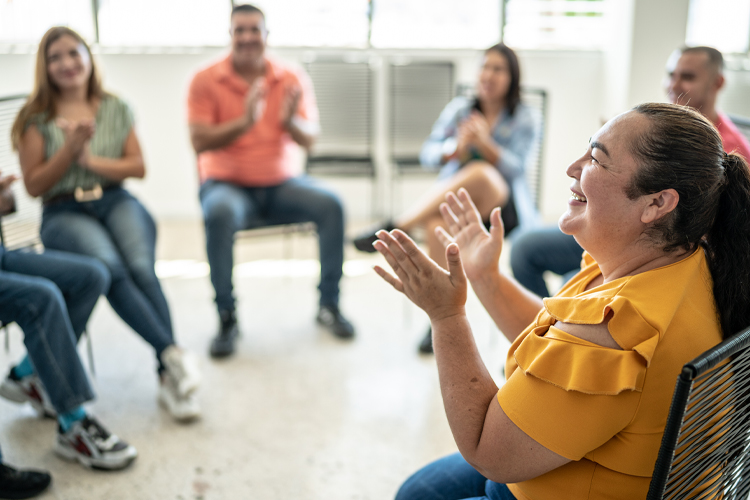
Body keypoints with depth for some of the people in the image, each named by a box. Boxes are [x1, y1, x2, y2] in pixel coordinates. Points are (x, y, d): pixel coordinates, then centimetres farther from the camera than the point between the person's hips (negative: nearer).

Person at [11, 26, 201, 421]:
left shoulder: (116, 109, 15)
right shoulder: (35, 118, 8)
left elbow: (138, 167, 10)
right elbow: (34, 185, 4)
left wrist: (91, 160, -5)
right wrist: (70, 148, -9)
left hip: (116, 201, 2)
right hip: (63, 212, -1)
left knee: (141, 267, -30)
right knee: (110, 269, -34)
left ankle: (168, 378, -30)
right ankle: (173, 353, -33)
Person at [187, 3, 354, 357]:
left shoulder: (293, 80, 2)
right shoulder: (205, 81, -4)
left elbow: (309, 140, -2)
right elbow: (199, 142, -13)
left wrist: (290, 120, -25)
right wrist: (244, 122, -27)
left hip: (281, 183, 2)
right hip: (227, 184, -2)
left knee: (330, 204, -23)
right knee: (220, 213, -36)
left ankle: (329, 305, -9)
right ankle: (227, 319, -22)